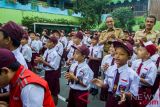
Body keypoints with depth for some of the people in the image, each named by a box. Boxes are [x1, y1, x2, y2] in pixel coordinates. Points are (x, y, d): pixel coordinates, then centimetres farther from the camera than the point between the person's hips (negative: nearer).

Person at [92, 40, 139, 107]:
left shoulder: (132, 74, -18)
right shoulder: (110, 69, -8)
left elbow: (133, 94, -14)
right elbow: (107, 85, 5)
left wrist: (125, 94, -33)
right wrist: (103, 84, -15)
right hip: (110, 100, 4)